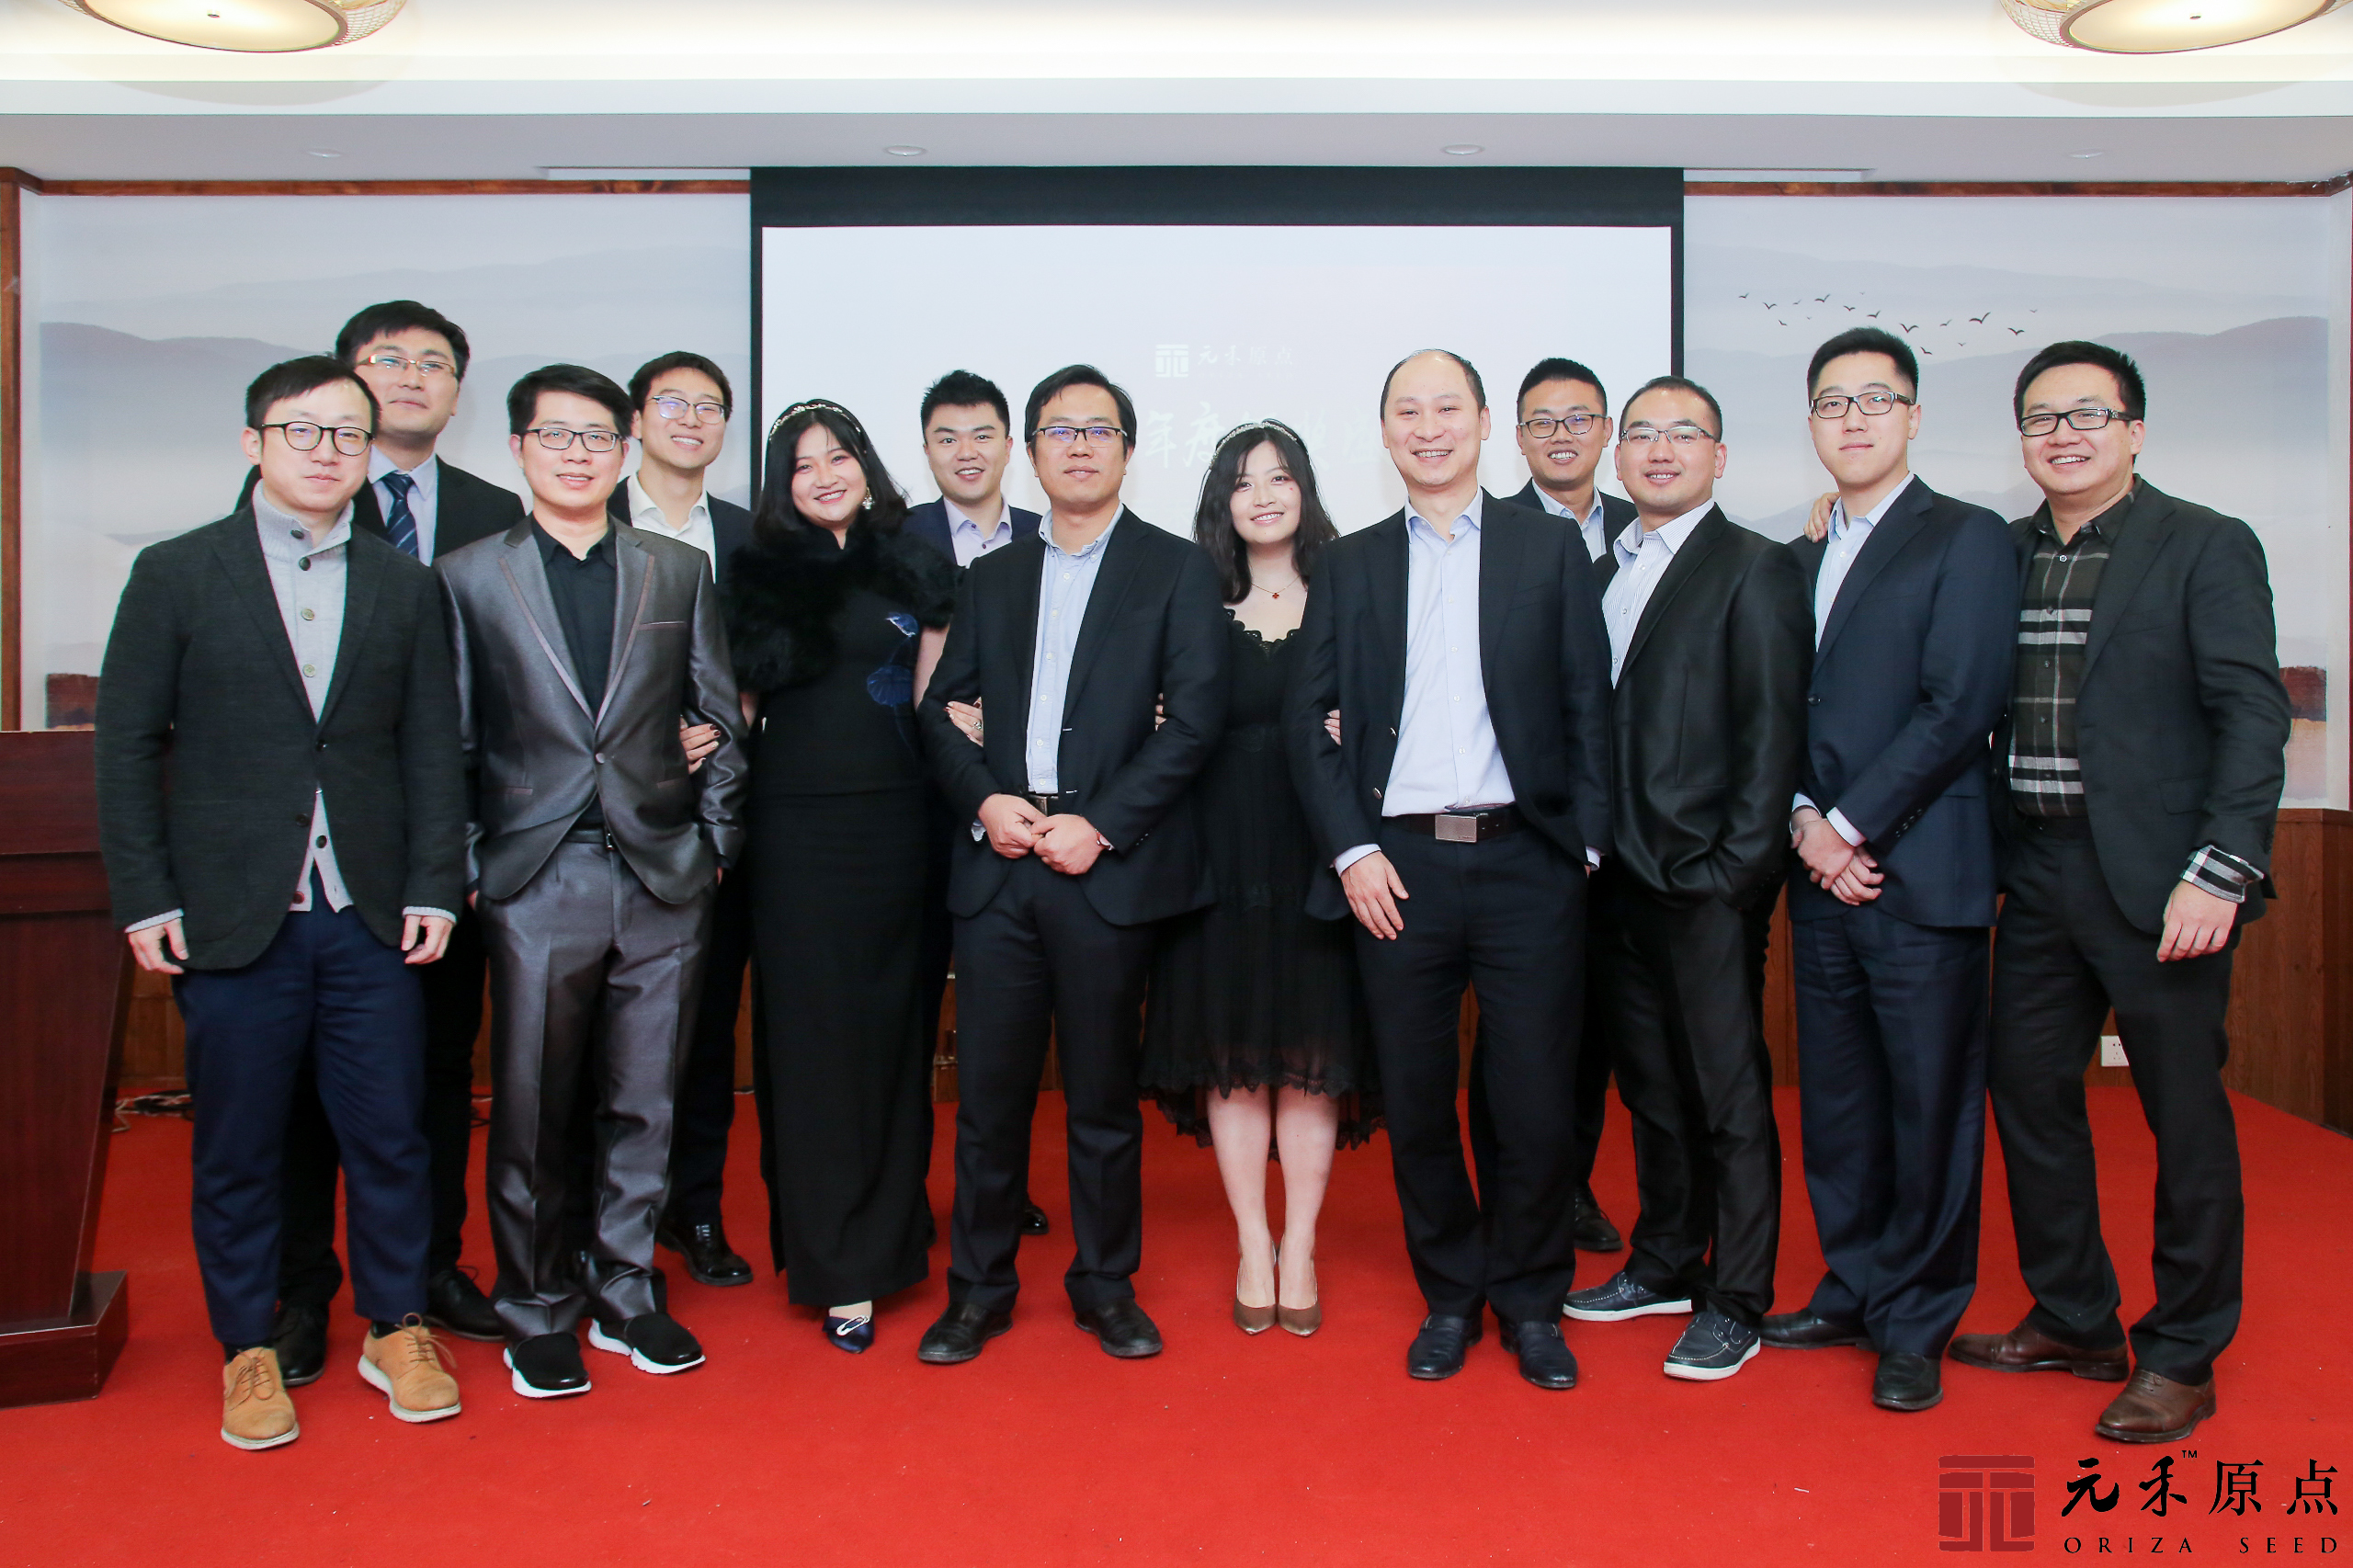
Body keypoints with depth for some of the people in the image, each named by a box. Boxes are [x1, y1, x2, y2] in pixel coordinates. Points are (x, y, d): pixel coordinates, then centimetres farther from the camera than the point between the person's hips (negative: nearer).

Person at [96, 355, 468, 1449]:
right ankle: (248, 1350, 25)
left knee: (390, 1135, 7)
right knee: (238, 1151, 9)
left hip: (371, 918, 2)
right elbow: (127, 744, 2)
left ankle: (396, 1329, 25)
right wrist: (143, 898, -4)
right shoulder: (176, 574, 3)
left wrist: (434, 887, 0)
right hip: (231, 919, -1)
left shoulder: (405, 587, 9)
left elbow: (431, 750, 7)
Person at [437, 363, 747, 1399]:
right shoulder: (469, 577, 5)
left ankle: (624, 1292, 26)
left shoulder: (680, 572, 9)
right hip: (537, 878, -1)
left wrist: (717, 838, 5)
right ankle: (539, 1308, 22)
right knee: (532, 1110, 5)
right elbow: (451, 735, 5)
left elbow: (719, 717, 11)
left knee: (644, 1102, 9)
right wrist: (459, 866, 0)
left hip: (663, 879, 2)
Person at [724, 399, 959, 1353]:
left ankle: (888, 1234, 23)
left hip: (893, 826, 1)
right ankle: (838, 1270, 10)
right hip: (797, 827, -1)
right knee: (814, 1038, 2)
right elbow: (741, 703, 6)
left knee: (892, 1030, 8)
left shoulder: (915, 576, 9)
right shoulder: (762, 576, 6)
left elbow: (929, 703, 12)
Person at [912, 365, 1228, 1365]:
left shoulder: (1176, 570, 5)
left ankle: (1106, 1284, 23)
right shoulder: (992, 578, 17)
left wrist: (1101, 825, -12)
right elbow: (941, 709, 14)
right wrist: (984, 800, -5)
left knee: (1103, 1094, 6)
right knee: (989, 1089, 5)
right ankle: (980, 1288, 20)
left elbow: (1194, 716, -5)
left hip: (1110, 868, -3)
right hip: (998, 867, 3)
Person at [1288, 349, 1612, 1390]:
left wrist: (1584, 846, -3)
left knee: (1537, 1101, 2)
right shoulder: (1351, 566, 11)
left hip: (1525, 862, -1)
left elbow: (1588, 708, 5)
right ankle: (1449, 1297, 27)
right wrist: (1350, 851, -3)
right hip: (1396, 866, 1)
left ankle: (1532, 1301, 23)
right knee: (1416, 1101, 8)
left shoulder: (1551, 550, 8)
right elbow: (1308, 716, 7)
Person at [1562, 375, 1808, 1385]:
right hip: (1622, 879, 7)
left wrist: (1734, 867, -16)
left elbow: (1773, 733, -10)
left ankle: (1736, 1301, 14)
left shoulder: (1755, 570, -4)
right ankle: (1665, 1264, 31)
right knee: (1651, 1083, 16)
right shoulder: (1602, 572, 15)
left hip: (1707, 879, -7)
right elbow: (1592, 723, 14)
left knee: (1729, 1093, 2)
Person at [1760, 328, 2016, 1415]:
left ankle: (1917, 1326, 16)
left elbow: (1960, 708, -12)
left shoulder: (1966, 539, -3)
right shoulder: (1799, 561, 17)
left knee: (1931, 1107, 2)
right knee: (1835, 1102, 12)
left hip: (1921, 872, -6)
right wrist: (1804, 822, -3)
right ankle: (1855, 1290, 27)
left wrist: (1851, 826, -13)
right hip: (1821, 874, 6)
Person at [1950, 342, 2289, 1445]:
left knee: (2185, 1116, 4)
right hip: (2037, 877, 5)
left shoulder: (2207, 548, -4)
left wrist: (2217, 872, -17)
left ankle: (2182, 1356, 21)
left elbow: (2253, 716, -10)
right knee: (2026, 1093, 11)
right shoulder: (2000, 553, 10)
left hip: (2157, 880, -5)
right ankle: (2072, 1321, 28)